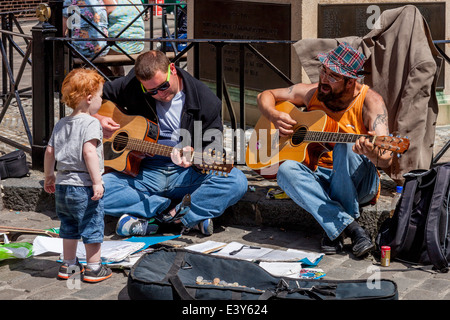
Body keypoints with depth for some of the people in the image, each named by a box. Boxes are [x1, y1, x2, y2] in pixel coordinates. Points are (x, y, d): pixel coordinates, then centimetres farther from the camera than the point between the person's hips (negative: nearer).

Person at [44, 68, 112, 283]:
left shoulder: (61, 124, 11)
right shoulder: (91, 123, -13)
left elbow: (49, 151, 14)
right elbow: (89, 152, -23)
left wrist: (49, 176, 26)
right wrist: (97, 182, -23)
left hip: (62, 185, 8)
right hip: (83, 186, -8)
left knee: (69, 227, 19)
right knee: (92, 227, 4)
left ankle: (69, 265, 28)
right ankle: (94, 268, 11)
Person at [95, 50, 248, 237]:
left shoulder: (206, 101, -6)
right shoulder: (131, 86, -2)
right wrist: (97, 119, -10)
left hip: (185, 173, -1)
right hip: (144, 171, 2)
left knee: (237, 181, -28)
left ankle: (172, 216, -27)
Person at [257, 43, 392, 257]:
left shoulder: (369, 101, -11)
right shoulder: (312, 93, 1)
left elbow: (386, 159, -22)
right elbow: (266, 96, 14)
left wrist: (372, 153, -47)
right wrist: (274, 116, -9)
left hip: (359, 183, -3)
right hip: (317, 178, 4)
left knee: (345, 145, -34)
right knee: (286, 169, -29)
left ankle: (335, 228, -25)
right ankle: (351, 228, -35)